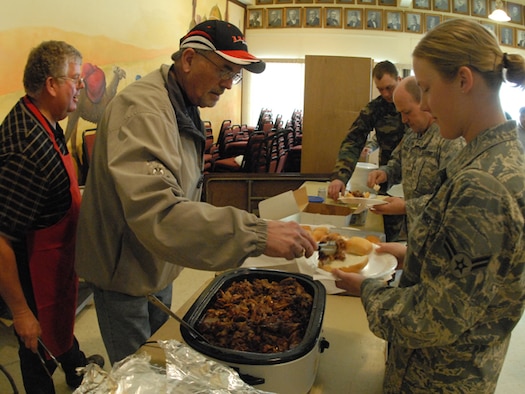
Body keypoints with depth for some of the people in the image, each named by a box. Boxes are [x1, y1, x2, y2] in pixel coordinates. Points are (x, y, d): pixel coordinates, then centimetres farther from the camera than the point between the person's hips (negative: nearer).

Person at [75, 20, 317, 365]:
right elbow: (157, 213, -43)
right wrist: (257, 234, -47)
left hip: (157, 264, 9)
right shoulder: (142, 110, -29)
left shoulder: (185, 108, 4)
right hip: (125, 270, -8)